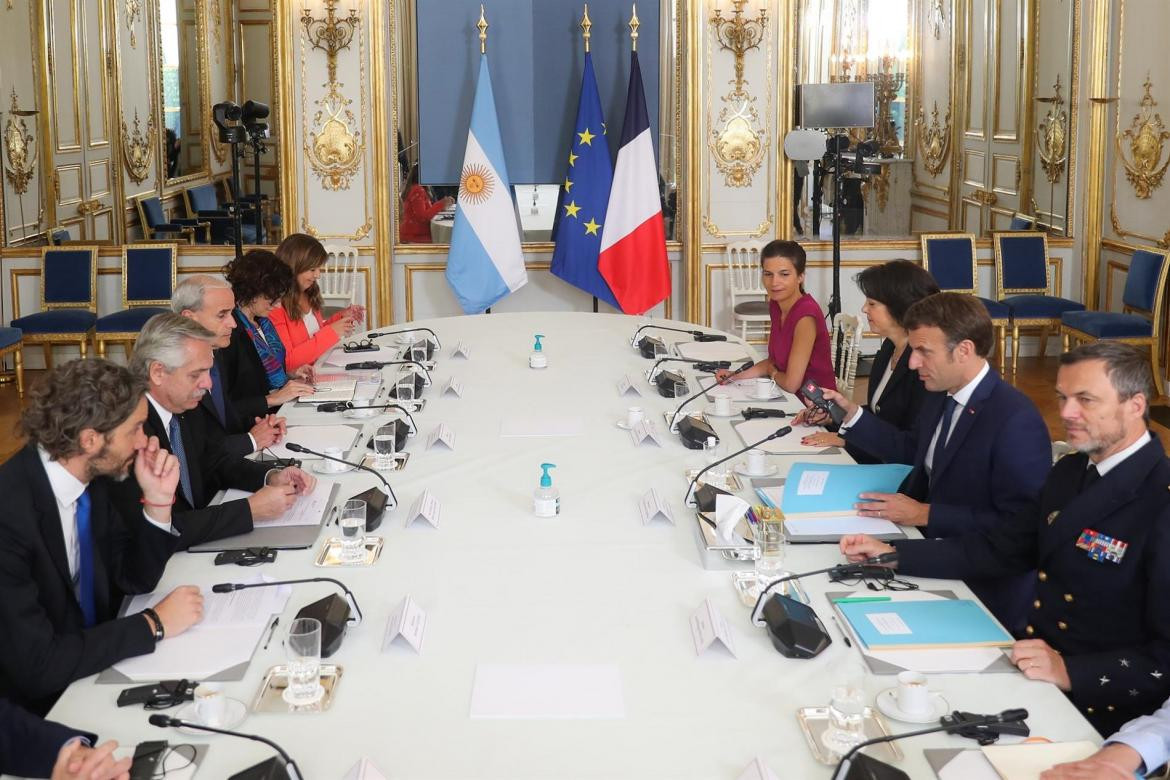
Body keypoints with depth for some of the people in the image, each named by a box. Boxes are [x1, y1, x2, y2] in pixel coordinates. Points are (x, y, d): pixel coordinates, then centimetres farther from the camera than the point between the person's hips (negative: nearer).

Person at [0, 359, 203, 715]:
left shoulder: (90, 478, -4)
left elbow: (134, 578, 7)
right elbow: (36, 666, -29)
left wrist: (157, 499, -9)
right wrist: (155, 623, -20)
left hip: (96, 667, 7)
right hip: (36, 711, -7)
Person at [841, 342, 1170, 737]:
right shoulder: (1070, 471, 10)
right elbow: (997, 548, 14)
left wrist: (1070, 672, -29)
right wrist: (891, 555, 8)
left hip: (1092, 705, -8)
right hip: (1030, 673, 8)